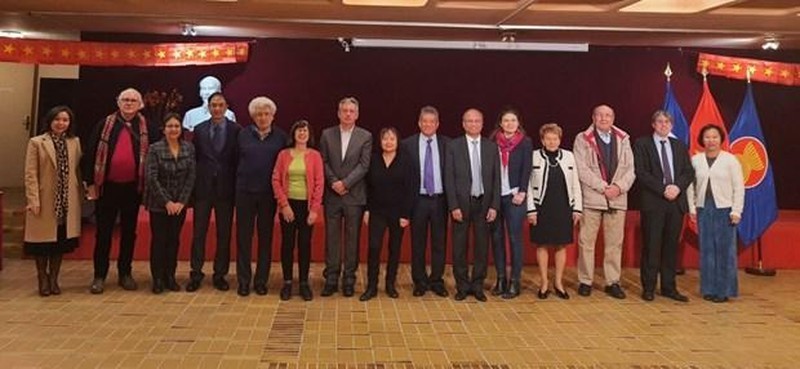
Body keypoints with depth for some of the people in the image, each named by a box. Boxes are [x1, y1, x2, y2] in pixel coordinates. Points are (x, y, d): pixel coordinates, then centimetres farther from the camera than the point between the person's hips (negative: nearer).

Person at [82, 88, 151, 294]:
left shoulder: (145, 127, 3)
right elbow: (91, 153, 1)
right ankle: (99, 276, 12)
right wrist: (90, 182, -4)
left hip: (133, 187, 1)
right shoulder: (105, 125, 2)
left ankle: (125, 273, 21)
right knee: (103, 232, 4)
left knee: (129, 232, 10)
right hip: (107, 186, -1)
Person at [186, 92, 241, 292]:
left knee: (224, 234, 5)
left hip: (226, 188, -1)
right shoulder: (199, 130, 7)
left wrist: (237, 187, -5)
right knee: (199, 232, 3)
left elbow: (239, 159, 0)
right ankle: (196, 274, 12)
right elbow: (194, 158, 7)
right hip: (203, 187, 1)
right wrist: (192, 186, 1)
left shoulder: (236, 130, 1)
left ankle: (220, 274, 15)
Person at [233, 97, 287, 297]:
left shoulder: (280, 136, 3)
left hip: (268, 192, 0)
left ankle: (261, 280, 16)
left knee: (266, 236, 6)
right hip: (245, 191, 0)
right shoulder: (243, 134, 3)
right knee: (243, 236, 2)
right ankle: (243, 280, 11)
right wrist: (240, 181, 4)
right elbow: (236, 160, 7)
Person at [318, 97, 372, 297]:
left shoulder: (365, 136, 2)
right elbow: (323, 162, 3)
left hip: (354, 195, -1)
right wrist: (333, 182, -10)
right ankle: (331, 279, 11)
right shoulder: (327, 134, 7)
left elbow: (364, 165, -6)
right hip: (332, 195, 1)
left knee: (352, 238, 4)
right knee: (332, 237, 4)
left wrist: (345, 183, -14)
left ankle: (349, 279, 12)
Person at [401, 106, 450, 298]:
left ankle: (437, 281, 18)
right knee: (418, 243, 6)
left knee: (439, 243, 6)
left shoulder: (447, 144, 2)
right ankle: (420, 282, 18)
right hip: (418, 200, -1)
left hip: (440, 199, 1)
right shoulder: (408, 144, 0)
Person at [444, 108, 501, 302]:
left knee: (482, 246, 6)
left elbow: (496, 178, 5)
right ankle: (462, 286, 16)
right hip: (461, 202, -1)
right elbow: (449, 178, -3)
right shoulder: (453, 146, 0)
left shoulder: (491, 147, 6)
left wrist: (494, 205, -2)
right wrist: (454, 206, -9)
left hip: (484, 202, 2)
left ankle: (478, 285, 17)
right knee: (459, 246, 4)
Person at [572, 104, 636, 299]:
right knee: (586, 241, 1)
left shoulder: (623, 139, 10)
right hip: (591, 198, -3)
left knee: (615, 243, 6)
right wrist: (603, 187, -12)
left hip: (618, 199, 3)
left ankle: (612, 282, 15)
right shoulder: (583, 139, 1)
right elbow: (582, 170, -7)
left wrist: (619, 186, -10)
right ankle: (585, 281, 11)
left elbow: (630, 169, 7)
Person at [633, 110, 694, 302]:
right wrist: (663, 189, -14)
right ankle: (648, 288, 6)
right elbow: (641, 173, -7)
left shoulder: (680, 146, 16)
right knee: (651, 246, -1)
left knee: (671, 246, 7)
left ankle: (669, 287, 14)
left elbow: (689, 171, 9)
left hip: (676, 201, 4)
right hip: (653, 202, -4)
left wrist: (677, 187, -10)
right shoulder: (642, 144, 2)